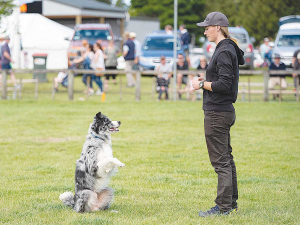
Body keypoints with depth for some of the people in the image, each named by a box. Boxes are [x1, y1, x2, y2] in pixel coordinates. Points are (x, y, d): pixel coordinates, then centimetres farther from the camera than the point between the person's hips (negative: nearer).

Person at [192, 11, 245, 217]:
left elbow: (223, 84, -23)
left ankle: (223, 206, -2)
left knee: (221, 161, -6)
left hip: (217, 113, -11)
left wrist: (201, 84, -11)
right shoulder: (228, 49, 14)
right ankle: (231, 203, 24)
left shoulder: (224, 52, -17)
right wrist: (206, 81, 9)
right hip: (225, 110, 11)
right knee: (226, 159, 16)